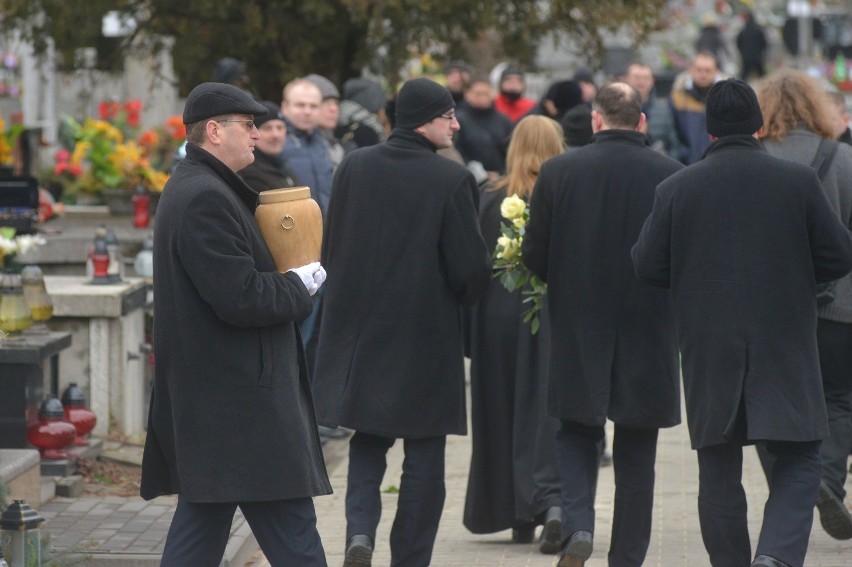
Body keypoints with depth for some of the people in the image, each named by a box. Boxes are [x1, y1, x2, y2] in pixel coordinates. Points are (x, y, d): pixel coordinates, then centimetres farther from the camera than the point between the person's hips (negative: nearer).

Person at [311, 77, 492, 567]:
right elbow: (471, 269, -13)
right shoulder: (453, 179, -15)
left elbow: (331, 249, 5)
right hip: (427, 338, -4)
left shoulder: (354, 167, -2)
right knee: (424, 457, 9)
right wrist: (465, 294, 10)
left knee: (368, 444, 16)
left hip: (360, 330, 4)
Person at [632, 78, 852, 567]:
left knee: (719, 472, 11)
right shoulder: (799, 180, -5)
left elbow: (648, 265, 0)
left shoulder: (677, 188, -3)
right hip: (785, 353, -1)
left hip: (709, 351, 1)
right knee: (799, 462, 4)